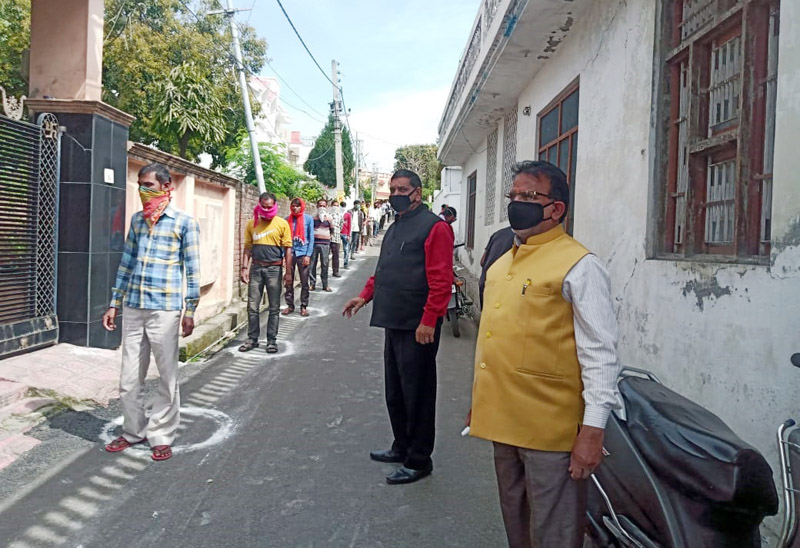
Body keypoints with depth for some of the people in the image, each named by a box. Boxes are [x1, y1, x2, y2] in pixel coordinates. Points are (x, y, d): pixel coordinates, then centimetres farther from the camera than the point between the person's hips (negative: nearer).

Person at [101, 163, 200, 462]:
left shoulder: (184, 222, -3)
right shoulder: (136, 220, 12)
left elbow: (192, 269, -3)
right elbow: (126, 263, 15)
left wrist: (190, 310, -6)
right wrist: (114, 303, 14)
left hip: (164, 310, -5)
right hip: (132, 308, 5)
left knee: (167, 376, 5)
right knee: (129, 377, 10)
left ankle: (161, 436, 18)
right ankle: (134, 431, 27)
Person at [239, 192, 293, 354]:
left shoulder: (282, 224, -2)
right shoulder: (252, 224, 6)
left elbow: (287, 249, -1)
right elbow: (247, 247, 10)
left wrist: (288, 272, -4)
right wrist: (244, 268, 2)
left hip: (274, 269, -2)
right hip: (256, 268, 2)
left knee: (274, 308, 5)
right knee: (252, 307, 6)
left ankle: (272, 340, 15)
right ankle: (252, 339, 19)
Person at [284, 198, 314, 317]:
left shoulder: (308, 218, 1)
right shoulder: (288, 219, 5)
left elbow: (311, 238, 0)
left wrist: (308, 255, -7)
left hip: (303, 254, -1)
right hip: (290, 253, 2)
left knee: (304, 282, 4)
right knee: (289, 282, 5)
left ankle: (304, 306, 13)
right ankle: (290, 305, 17)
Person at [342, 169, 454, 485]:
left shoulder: (434, 227, -10)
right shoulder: (395, 228, 18)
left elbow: (441, 280, -17)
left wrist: (428, 321, -22)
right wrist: (366, 296, 11)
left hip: (417, 328, -9)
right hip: (393, 323, 9)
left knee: (417, 395, 1)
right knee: (394, 392, 18)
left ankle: (419, 461, 15)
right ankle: (402, 447, 34)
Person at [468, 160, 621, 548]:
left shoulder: (578, 266, -13)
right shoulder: (501, 263, 11)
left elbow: (601, 353, -15)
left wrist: (593, 430, -18)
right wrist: (480, 401, 20)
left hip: (550, 429, -7)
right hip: (503, 420, 7)